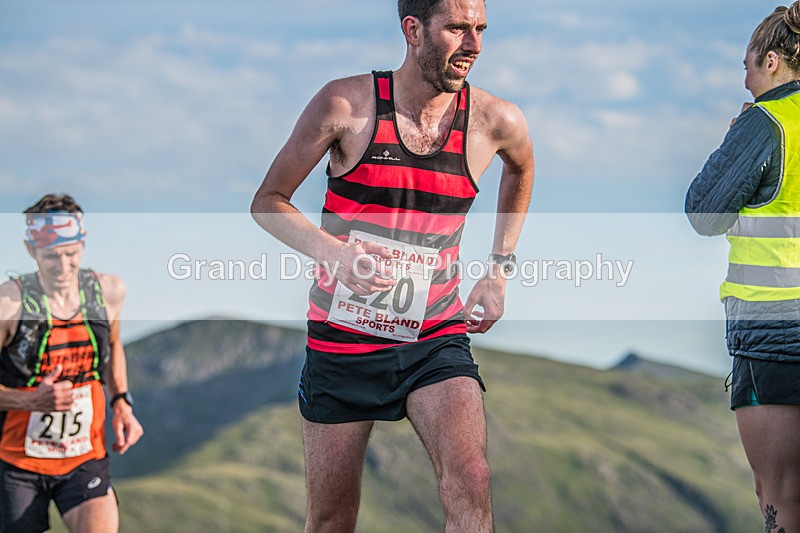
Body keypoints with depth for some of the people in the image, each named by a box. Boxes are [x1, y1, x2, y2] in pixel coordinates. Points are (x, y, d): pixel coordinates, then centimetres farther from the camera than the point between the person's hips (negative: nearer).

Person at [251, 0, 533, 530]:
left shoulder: (496, 122, -5)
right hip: (342, 341, 0)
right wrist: (335, 252, -21)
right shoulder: (347, 103, -11)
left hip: (436, 340, 1)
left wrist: (500, 269, 16)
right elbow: (268, 201, -3)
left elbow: (520, 169, 22)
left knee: (470, 483, -24)